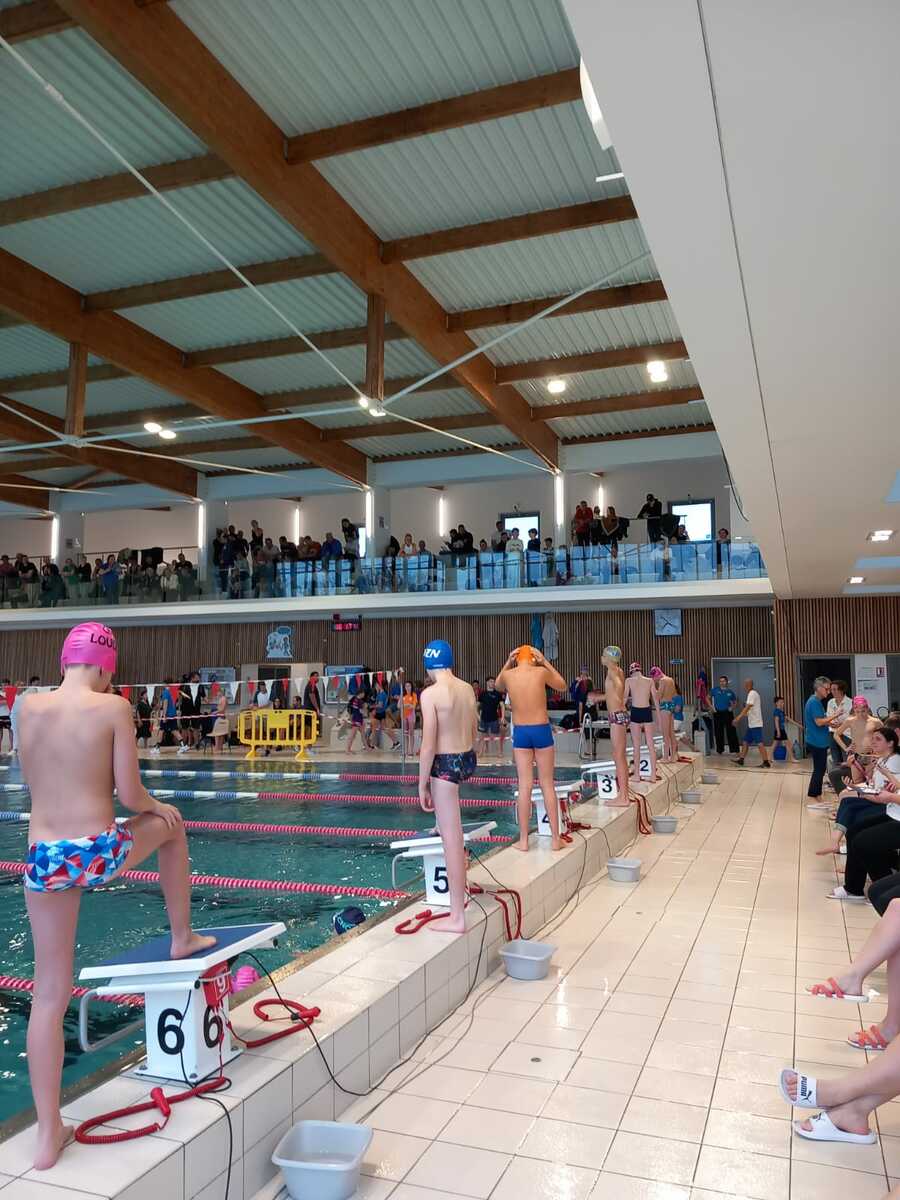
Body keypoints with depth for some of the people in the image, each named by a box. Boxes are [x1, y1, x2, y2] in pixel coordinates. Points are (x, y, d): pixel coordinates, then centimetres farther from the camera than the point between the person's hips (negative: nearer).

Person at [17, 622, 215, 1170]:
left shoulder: (29, 707, 3)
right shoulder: (114, 707, -10)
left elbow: (31, 780, 16)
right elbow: (129, 795, -8)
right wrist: (155, 807, 11)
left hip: (45, 857, 4)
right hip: (98, 853, -4)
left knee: (50, 994, 14)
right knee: (171, 824, 29)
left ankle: (49, 1134, 21)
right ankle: (183, 937, 41)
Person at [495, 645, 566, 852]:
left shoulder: (508, 675, -2)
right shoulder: (541, 672, -6)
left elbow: (498, 686, 23)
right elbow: (562, 686, 13)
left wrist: (508, 663, 17)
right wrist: (545, 662, 12)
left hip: (520, 732, 1)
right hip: (542, 731, -1)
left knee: (524, 786, 5)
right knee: (548, 785, 6)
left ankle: (523, 840, 8)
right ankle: (555, 838, 11)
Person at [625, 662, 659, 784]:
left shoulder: (629, 680, -1)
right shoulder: (650, 681, 4)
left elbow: (625, 698, -4)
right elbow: (655, 699, 4)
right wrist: (658, 715, 10)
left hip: (635, 712, -2)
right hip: (647, 712, 2)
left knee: (636, 745, 5)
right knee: (651, 744, 7)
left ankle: (637, 775, 8)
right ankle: (653, 775, 9)